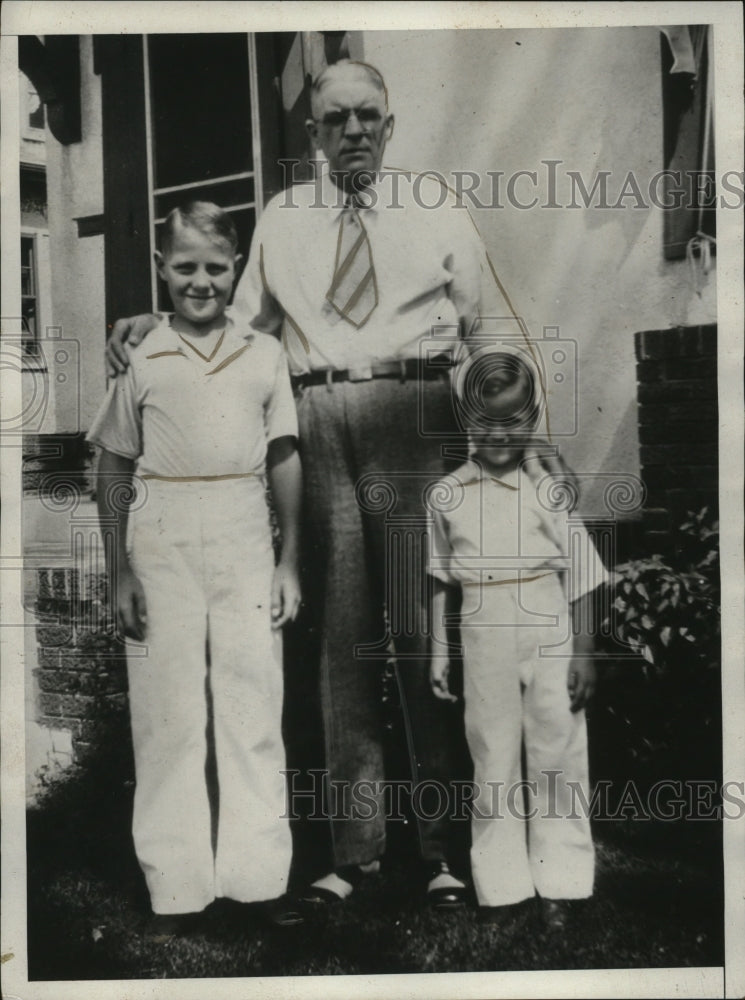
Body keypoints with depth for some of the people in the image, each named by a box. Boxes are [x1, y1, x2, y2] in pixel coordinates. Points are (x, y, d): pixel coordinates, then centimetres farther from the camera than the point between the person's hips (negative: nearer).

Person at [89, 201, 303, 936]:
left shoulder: (264, 355, 5)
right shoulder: (141, 359, 2)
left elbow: (286, 462, 8)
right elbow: (114, 474, 5)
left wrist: (289, 561, 5)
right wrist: (121, 573, -1)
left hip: (245, 544, 1)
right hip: (163, 548, -1)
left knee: (254, 707, 5)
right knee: (168, 714, 5)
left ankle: (259, 875, 18)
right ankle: (176, 886, 17)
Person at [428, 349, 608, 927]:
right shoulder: (448, 495, 1)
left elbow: (581, 577, -2)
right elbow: (443, 579, 8)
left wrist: (585, 654, -4)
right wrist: (439, 650, 7)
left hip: (548, 636, -2)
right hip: (484, 642, 2)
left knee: (556, 757, 7)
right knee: (492, 761, 10)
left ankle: (559, 882, 22)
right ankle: (500, 883, 23)